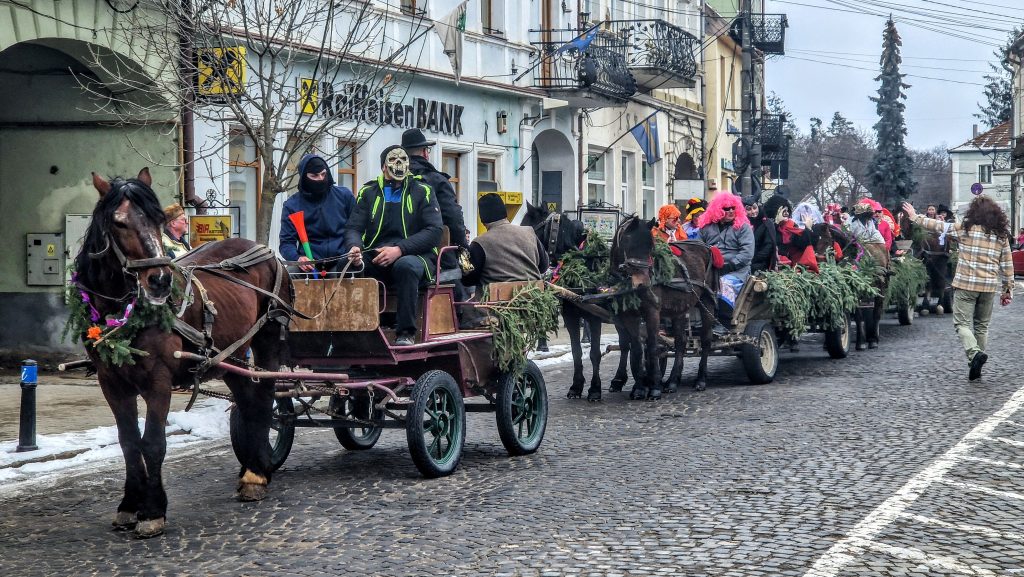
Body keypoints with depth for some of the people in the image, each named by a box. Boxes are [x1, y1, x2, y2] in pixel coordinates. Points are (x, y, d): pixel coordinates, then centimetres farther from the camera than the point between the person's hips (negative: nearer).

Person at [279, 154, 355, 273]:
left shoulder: (344, 195, 8)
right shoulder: (292, 205, 6)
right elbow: (286, 242, 3)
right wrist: (297, 258, -19)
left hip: (342, 263, 0)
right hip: (310, 266, 0)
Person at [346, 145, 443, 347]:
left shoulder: (422, 191, 6)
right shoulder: (368, 192, 15)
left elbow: (434, 231, -6)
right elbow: (354, 228, 9)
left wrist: (399, 249, -19)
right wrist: (355, 247, -17)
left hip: (415, 256, -2)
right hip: (375, 258, 3)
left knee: (405, 265, -38)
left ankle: (406, 332, -28)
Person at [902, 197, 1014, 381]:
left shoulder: (966, 227, -6)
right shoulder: (1001, 234, 5)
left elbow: (938, 226, 3)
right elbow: (1007, 264, 8)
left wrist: (915, 217, 16)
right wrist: (1008, 289, 15)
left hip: (966, 284, -4)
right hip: (989, 286, 4)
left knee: (962, 323, 0)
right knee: (981, 326, 14)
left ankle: (974, 352, -25)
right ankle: (976, 367, 16)